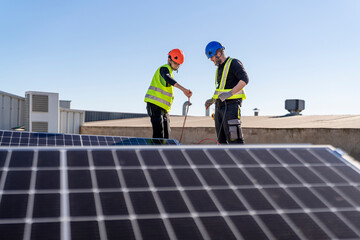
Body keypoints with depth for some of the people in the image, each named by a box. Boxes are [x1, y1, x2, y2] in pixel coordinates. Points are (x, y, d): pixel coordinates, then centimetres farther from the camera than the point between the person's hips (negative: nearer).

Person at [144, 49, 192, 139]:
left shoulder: (169, 71, 24)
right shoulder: (164, 69, -7)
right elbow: (167, 78, -31)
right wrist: (183, 89, -44)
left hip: (164, 108, 10)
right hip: (155, 105, -10)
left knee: (166, 136, 6)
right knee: (158, 134, -17)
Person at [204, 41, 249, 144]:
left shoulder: (234, 63, -5)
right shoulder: (219, 68, 20)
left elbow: (244, 79, -19)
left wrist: (230, 93, -26)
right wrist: (213, 99, 14)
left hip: (231, 105, -9)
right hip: (219, 106, 9)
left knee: (233, 138, -14)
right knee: (221, 139, 8)